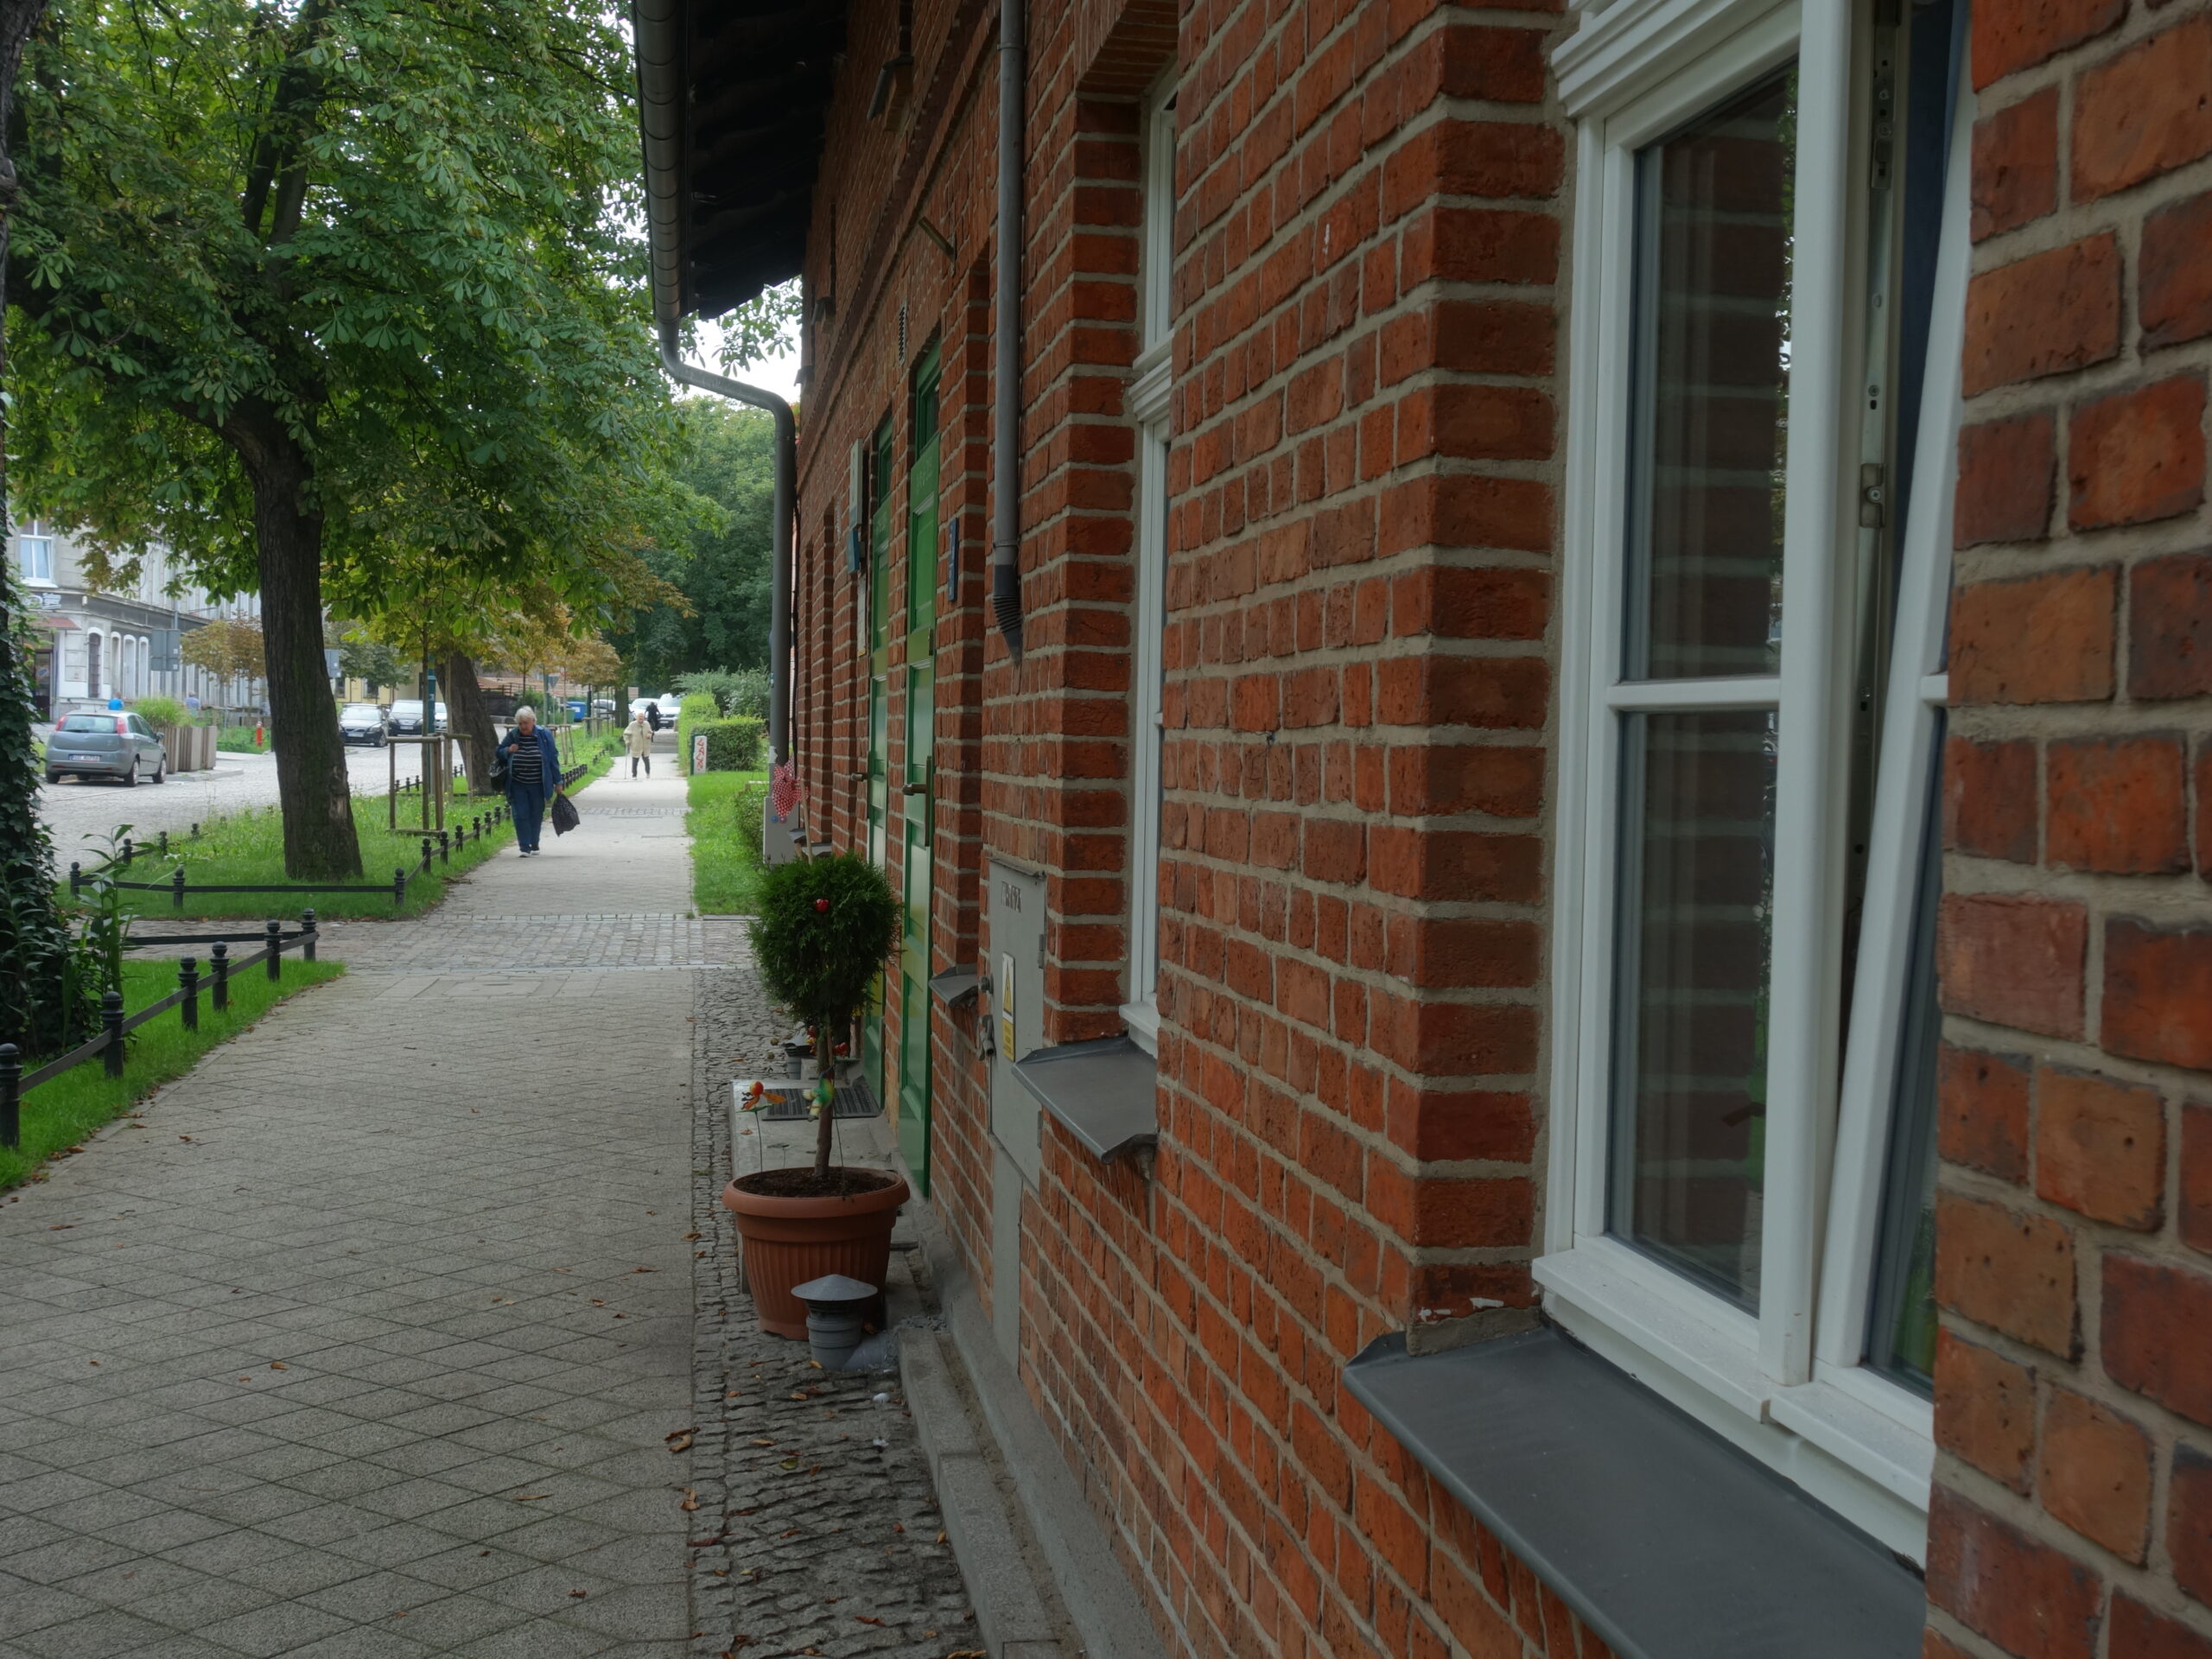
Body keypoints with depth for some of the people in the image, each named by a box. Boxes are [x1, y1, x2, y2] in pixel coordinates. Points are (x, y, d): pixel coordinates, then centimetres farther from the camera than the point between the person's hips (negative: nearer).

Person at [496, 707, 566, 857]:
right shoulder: (512, 736, 1)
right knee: (521, 816, -4)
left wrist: (557, 782, 0)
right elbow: (499, 751, 15)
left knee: (536, 816, 9)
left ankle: (534, 846, 24)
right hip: (518, 785, 1)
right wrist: (508, 750, -10)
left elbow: (553, 759, 0)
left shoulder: (544, 735, -3)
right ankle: (525, 848, -3)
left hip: (538, 786, -1)